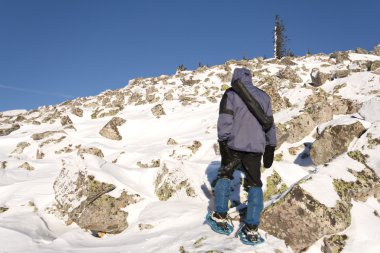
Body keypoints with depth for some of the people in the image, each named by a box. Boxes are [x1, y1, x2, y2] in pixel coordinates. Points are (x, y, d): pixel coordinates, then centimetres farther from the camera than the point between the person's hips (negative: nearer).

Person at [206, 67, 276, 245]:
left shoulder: (230, 94, 4)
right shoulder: (263, 96, 17)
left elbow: (225, 120, -9)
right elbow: (270, 124, 17)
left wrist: (222, 143, -11)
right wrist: (270, 149, 21)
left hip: (234, 145, -3)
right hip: (256, 147, 3)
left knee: (225, 176, 17)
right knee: (254, 185, 10)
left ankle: (220, 218, 13)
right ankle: (251, 230, 3)